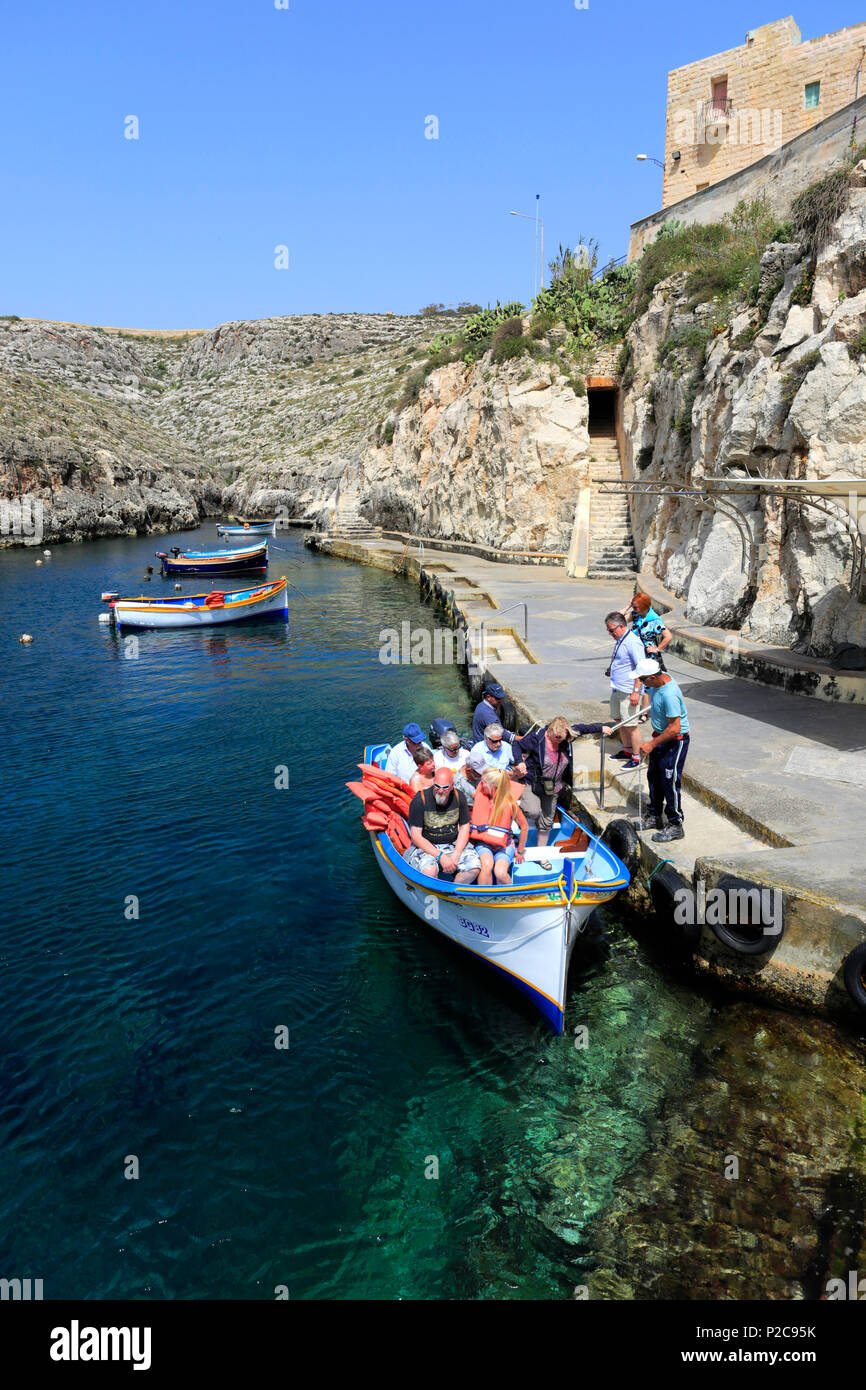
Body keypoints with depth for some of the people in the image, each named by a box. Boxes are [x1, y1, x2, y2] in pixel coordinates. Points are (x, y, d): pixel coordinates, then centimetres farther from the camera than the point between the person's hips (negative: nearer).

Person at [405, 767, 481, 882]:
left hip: (454, 844, 4)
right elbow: (416, 836, -14)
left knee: (474, 868, -20)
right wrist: (440, 856, -21)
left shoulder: (459, 797, -4)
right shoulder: (420, 800, -15)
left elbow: (464, 828, 3)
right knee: (429, 871, -33)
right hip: (426, 846, -3)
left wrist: (455, 856, -11)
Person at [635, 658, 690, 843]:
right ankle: (655, 817, 33)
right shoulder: (661, 677, -4)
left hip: (675, 742, -10)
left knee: (670, 782, -3)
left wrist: (652, 744, -23)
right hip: (661, 736, 10)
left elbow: (675, 728, -30)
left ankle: (675, 826, 10)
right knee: (654, 777, 18)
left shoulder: (669, 695, -33)